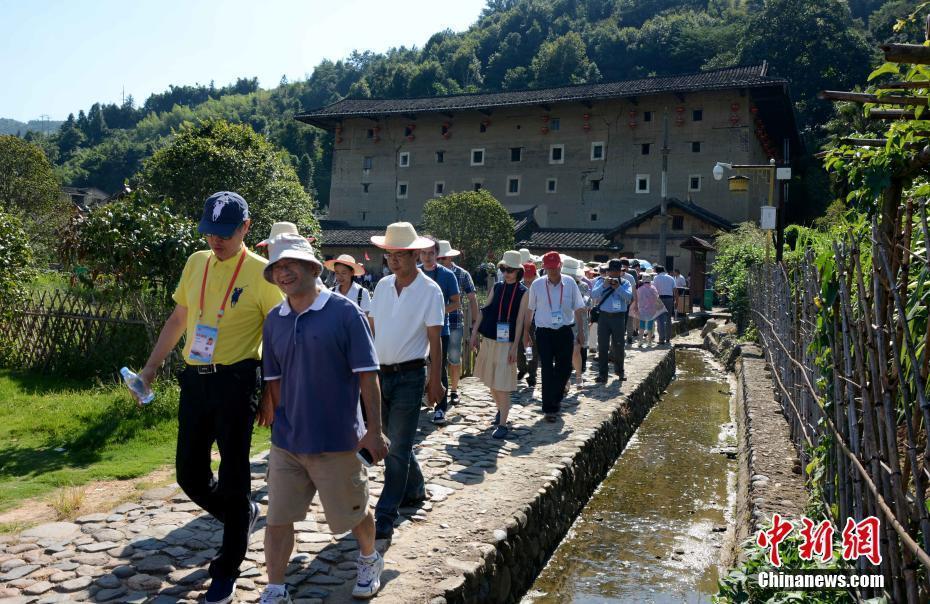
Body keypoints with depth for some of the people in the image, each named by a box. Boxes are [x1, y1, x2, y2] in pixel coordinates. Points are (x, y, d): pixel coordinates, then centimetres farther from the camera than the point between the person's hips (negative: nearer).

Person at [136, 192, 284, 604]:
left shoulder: (260, 272, -9)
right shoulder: (196, 263, 8)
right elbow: (178, 318, 17)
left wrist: (274, 392, -11)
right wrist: (151, 367, 14)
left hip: (235, 381, -6)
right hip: (194, 379, 6)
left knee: (232, 476, 3)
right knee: (190, 474, 12)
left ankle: (227, 570, 20)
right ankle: (243, 514, 40)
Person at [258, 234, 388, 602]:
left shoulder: (344, 312, -12)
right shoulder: (274, 321, 3)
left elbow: (367, 376, -11)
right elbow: (274, 380, 11)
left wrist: (374, 431, -12)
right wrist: (279, 423, 7)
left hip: (336, 441, -4)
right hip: (286, 443, 4)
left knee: (353, 513, 14)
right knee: (277, 519, 8)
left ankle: (369, 559, 44)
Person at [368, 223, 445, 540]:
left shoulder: (430, 291, -9)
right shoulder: (383, 285, 7)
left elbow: (435, 340, -8)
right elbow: (371, 326, 12)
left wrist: (435, 381, -9)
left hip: (409, 376, -6)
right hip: (381, 372, 6)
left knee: (397, 448, -4)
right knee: (396, 440, 18)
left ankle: (385, 517, 1)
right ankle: (415, 489, 39)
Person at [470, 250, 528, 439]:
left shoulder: (523, 292, -4)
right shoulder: (497, 287, 8)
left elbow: (519, 321, -7)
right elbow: (484, 311, 10)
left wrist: (514, 347, -11)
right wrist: (474, 333, 5)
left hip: (507, 343, -5)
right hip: (488, 339, 5)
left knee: (502, 385, -7)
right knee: (491, 382, 14)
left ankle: (502, 424, -3)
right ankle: (500, 409, 35)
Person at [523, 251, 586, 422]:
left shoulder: (570, 283, -2)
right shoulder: (537, 285, -4)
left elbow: (577, 309, 6)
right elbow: (529, 311, 5)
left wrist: (580, 331, 4)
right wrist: (525, 333, 7)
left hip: (565, 332, 2)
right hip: (544, 332, -2)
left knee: (565, 368, 10)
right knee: (547, 370, -3)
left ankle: (556, 398, 36)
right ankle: (549, 408, 5)